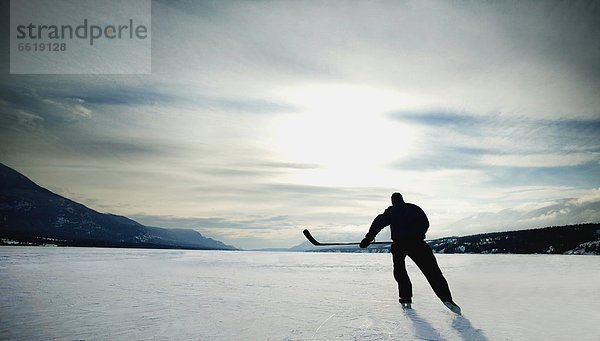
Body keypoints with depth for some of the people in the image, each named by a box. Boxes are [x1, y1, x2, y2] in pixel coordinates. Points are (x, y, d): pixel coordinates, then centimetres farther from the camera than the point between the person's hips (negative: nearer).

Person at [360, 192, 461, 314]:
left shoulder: (391, 210, 15)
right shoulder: (415, 208, 21)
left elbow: (379, 222, 0)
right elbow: (426, 223, 22)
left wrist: (369, 237, -9)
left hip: (398, 244, 0)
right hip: (417, 243, 1)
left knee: (399, 270, 21)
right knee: (432, 271, 0)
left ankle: (406, 299, 15)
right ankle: (446, 298, -13)